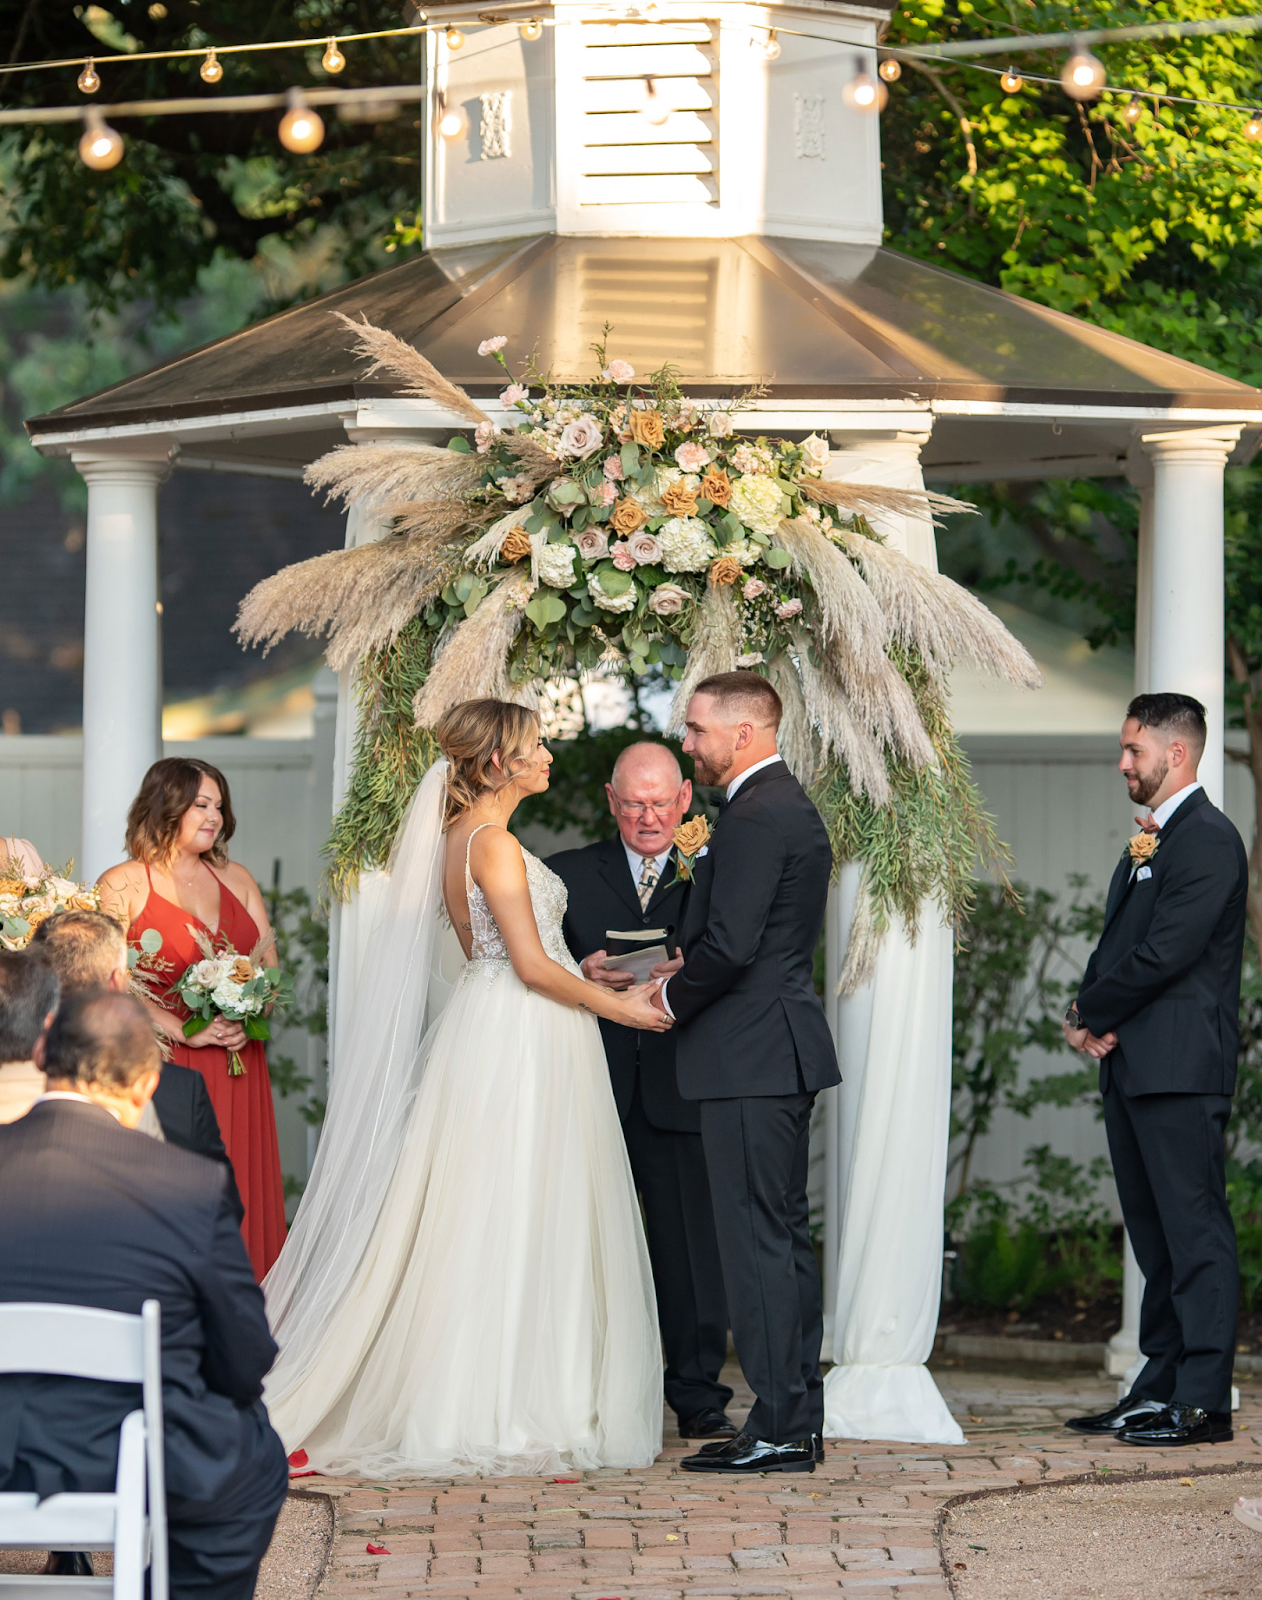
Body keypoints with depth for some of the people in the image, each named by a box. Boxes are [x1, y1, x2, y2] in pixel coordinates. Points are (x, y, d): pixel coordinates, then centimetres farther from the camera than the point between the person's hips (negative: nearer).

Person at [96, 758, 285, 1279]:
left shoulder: (235, 879, 14)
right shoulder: (121, 886, -2)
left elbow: (269, 965, 12)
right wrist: (187, 1031, -17)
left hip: (237, 1068, 5)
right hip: (165, 1068, -5)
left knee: (241, 1192, 1)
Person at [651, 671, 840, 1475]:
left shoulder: (756, 818, -16)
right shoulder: (793, 806, 17)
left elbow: (729, 946, -22)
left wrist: (671, 998, -6)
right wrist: (678, 971, 10)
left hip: (751, 1059, -11)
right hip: (782, 1053, 11)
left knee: (758, 1240, -8)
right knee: (785, 1236, 12)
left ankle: (778, 1430, -8)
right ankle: (800, 1421, 16)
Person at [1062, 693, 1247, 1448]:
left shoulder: (1208, 839, -11)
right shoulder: (1151, 843, 21)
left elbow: (1165, 953, -18)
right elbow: (1118, 946, 21)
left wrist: (1094, 1015, -7)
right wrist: (1090, 1014, 2)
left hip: (1181, 1067, -10)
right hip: (1134, 1066, 10)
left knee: (1195, 1230, -9)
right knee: (1155, 1235, 12)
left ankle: (1204, 1400, -10)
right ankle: (1160, 1390, 16)